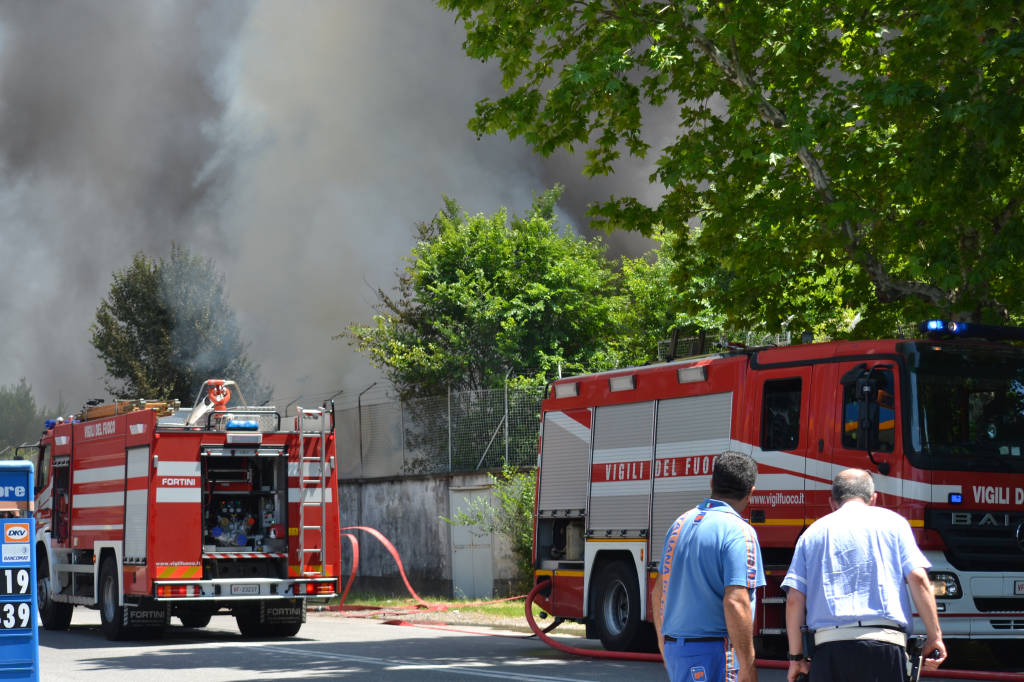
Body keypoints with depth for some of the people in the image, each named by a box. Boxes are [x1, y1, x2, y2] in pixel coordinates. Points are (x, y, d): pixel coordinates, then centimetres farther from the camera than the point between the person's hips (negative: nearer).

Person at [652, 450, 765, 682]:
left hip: (675, 647, 8)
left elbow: (658, 593, 17)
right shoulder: (738, 532, -13)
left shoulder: (681, 522, 12)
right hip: (714, 653, -8)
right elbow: (735, 603, -21)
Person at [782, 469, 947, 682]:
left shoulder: (814, 532, 17)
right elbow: (918, 578, 0)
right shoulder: (892, 522, 12)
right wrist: (934, 637, 3)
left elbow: (794, 599, 9)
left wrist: (796, 656, 13)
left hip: (828, 648, 2)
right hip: (884, 645, -2)